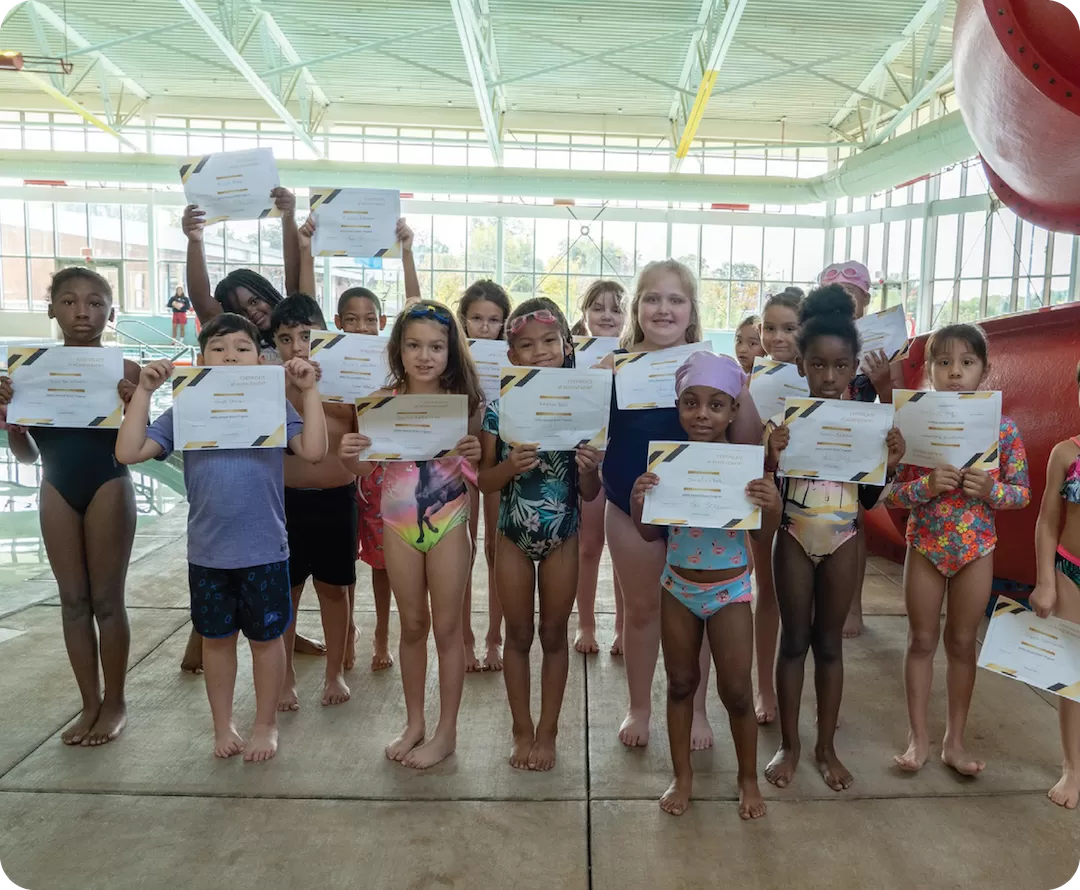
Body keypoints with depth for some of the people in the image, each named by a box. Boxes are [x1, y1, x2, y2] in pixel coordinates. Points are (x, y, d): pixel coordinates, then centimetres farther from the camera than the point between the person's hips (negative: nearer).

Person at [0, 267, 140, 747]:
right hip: (56, 491, 4)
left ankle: (115, 703, 21)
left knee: (107, 600, 5)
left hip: (109, 488, -3)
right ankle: (90, 704, 25)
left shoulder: (124, 370, -7)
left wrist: (133, 406, -24)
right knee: (73, 600, 11)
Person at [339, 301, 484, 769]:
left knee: (446, 627, 9)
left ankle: (446, 731, 25)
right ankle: (414, 724, 32)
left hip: (449, 525, -2)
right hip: (399, 526, 2)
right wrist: (348, 454, -21)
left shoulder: (463, 402, -8)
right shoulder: (384, 401, -4)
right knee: (412, 625, 16)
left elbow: (477, 471, -3)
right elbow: (368, 466, 0)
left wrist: (475, 455, -24)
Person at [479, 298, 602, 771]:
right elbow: (485, 479, -4)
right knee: (519, 635, 13)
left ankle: (547, 732, 30)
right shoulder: (500, 407, -9)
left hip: (562, 536, 0)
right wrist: (510, 466, -24)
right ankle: (522, 730, 31)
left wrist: (588, 470, -26)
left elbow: (590, 494, -4)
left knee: (554, 634, 13)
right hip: (513, 534, 0)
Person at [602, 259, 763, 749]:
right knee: (640, 608, 15)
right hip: (631, 507, 1)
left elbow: (748, 440, -5)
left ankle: (695, 709, 35)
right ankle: (639, 707, 36)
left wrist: (738, 385, -22)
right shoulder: (614, 365, -4)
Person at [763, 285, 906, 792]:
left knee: (829, 642, 13)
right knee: (793, 640, 9)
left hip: (843, 539, 1)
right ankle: (789, 744, 25)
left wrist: (890, 465, -14)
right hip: (794, 536, -1)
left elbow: (868, 499, 3)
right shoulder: (782, 418, -9)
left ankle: (826, 746, 29)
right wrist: (773, 457, -26)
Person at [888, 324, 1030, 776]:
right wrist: (927, 486, -26)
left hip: (976, 548, 1)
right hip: (924, 546, -1)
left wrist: (991, 490, -20)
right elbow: (890, 493, -8)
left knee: (963, 642, 12)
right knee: (922, 640, 10)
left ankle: (954, 739, 28)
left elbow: (1023, 493, 0)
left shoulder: (1002, 428, -7)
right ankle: (918, 736, 23)